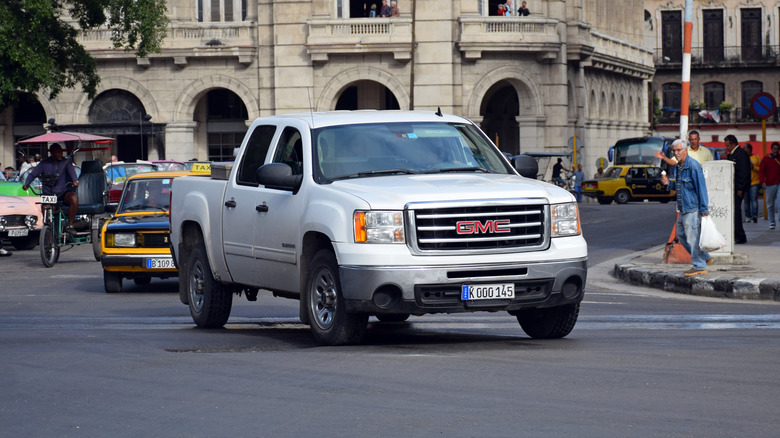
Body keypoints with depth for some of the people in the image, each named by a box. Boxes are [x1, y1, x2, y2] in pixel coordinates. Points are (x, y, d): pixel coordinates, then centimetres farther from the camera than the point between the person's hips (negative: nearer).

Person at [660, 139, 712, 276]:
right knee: (681, 234, 16)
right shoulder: (679, 166, 14)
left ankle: (700, 266, 3)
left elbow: (701, 187, -18)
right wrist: (669, 183, 7)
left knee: (693, 237, -6)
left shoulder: (693, 166, -16)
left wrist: (704, 209, -20)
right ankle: (705, 258, 26)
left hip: (693, 208, -10)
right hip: (683, 209, 10)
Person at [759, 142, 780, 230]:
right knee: (770, 204, 4)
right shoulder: (765, 159, 3)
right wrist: (763, 181, -13)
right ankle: (772, 222, 14)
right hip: (770, 184, 0)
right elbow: (761, 171, 0)